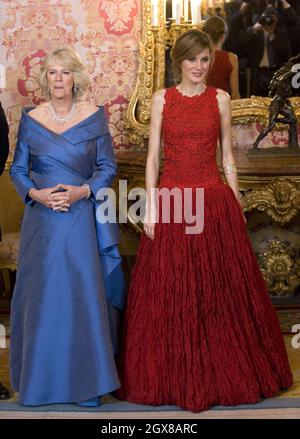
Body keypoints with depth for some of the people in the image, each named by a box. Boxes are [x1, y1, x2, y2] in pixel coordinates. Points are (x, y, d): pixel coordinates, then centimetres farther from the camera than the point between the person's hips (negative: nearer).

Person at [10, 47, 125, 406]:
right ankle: (40, 379, 17)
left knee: (83, 293, -1)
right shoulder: (30, 119, 4)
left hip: (82, 218, -1)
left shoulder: (93, 117, 1)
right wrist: (36, 194, -11)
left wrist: (83, 191, -12)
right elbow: (18, 169, 8)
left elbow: (108, 167, 4)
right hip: (42, 219, 1)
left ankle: (85, 381, 11)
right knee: (41, 294, 4)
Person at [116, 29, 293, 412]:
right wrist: (151, 208, -4)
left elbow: (227, 156, 9)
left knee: (220, 291, 4)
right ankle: (173, 376, 16)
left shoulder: (220, 99, 7)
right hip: (172, 201, 0)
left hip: (214, 201, 1)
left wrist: (236, 206, 6)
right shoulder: (161, 99, 5)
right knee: (170, 294, 2)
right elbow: (153, 156, 3)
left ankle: (219, 373, 19)